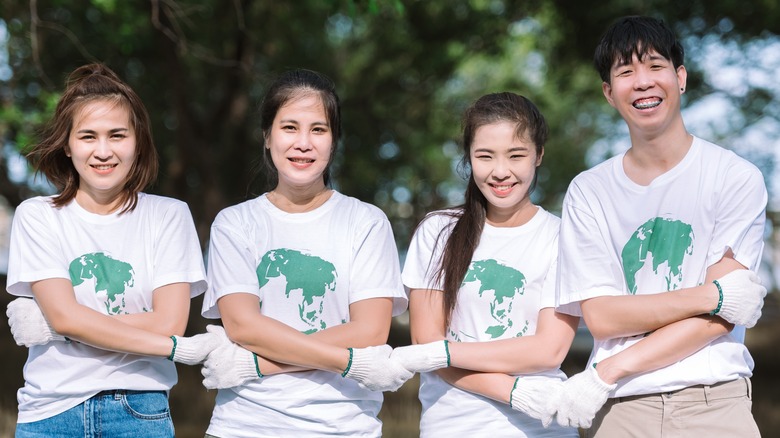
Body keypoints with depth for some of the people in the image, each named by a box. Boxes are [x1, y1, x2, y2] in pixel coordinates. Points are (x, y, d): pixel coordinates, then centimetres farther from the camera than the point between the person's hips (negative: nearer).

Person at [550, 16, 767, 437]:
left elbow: (718, 320, -9)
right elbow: (600, 317, -3)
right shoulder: (588, 192, 5)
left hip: (714, 401, -1)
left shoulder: (736, 178, -3)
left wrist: (607, 373, -14)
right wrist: (712, 296, -12)